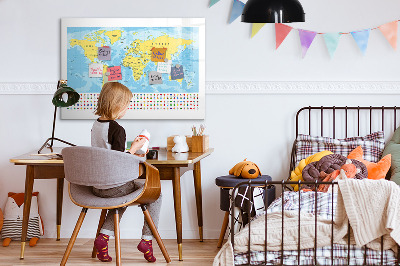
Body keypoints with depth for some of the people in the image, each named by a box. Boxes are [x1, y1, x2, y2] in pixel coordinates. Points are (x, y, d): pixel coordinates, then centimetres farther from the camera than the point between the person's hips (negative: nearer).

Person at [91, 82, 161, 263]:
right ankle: (146, 239, 9)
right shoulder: (117, 129, -20)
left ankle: (104, 236, 18)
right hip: (114, 186, -8)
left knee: (123, 195, 36)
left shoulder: (95, 125, 6)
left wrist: (130, 154, 20)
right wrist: (134, 148, -8)